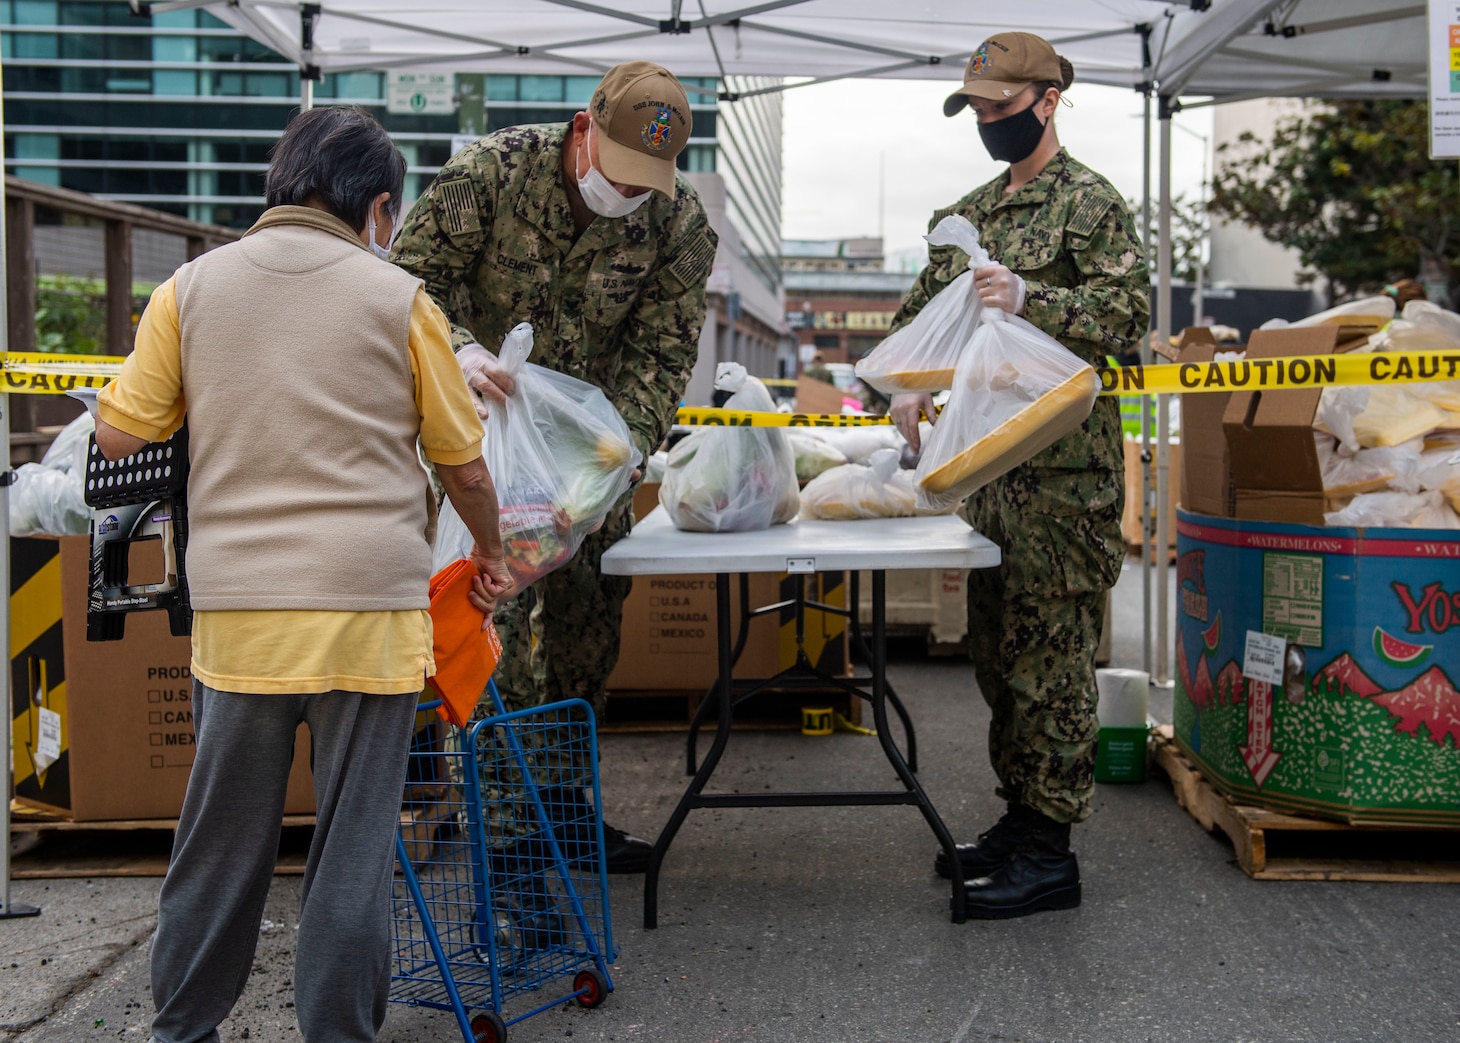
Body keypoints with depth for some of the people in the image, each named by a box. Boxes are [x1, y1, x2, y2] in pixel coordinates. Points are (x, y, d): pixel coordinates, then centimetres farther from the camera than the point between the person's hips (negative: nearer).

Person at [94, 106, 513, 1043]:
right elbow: (464, 465, 4)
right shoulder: (397, 298, 0)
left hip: (236, 608, 3)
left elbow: (119, 435, 5)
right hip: (369, 611, -2)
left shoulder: (191, 288, 5)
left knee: (221, 842, 15)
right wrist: (491, 557, 22)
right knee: (354, 850, 7)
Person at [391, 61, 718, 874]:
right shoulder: (490, 172, -19)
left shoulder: (681, 221, -11)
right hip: (487, 420, -4)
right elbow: (418, 274, -13)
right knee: (498, 601, -12)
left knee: (593, 610, 7)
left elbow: (661, 352, -10)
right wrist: (461, 350, -33)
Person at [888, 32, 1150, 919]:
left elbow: (1130, 311, -14)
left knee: (1053, 660, -5)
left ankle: (1050, 853, 2)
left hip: (1064, 472, -8)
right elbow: (921, 310, 23)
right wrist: (912, 383, 4)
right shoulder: (970, 213, 18)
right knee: (998, 653, 13)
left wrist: (1029, 299, -27)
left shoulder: (1091, 202, -4)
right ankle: (1020, 818, 24)